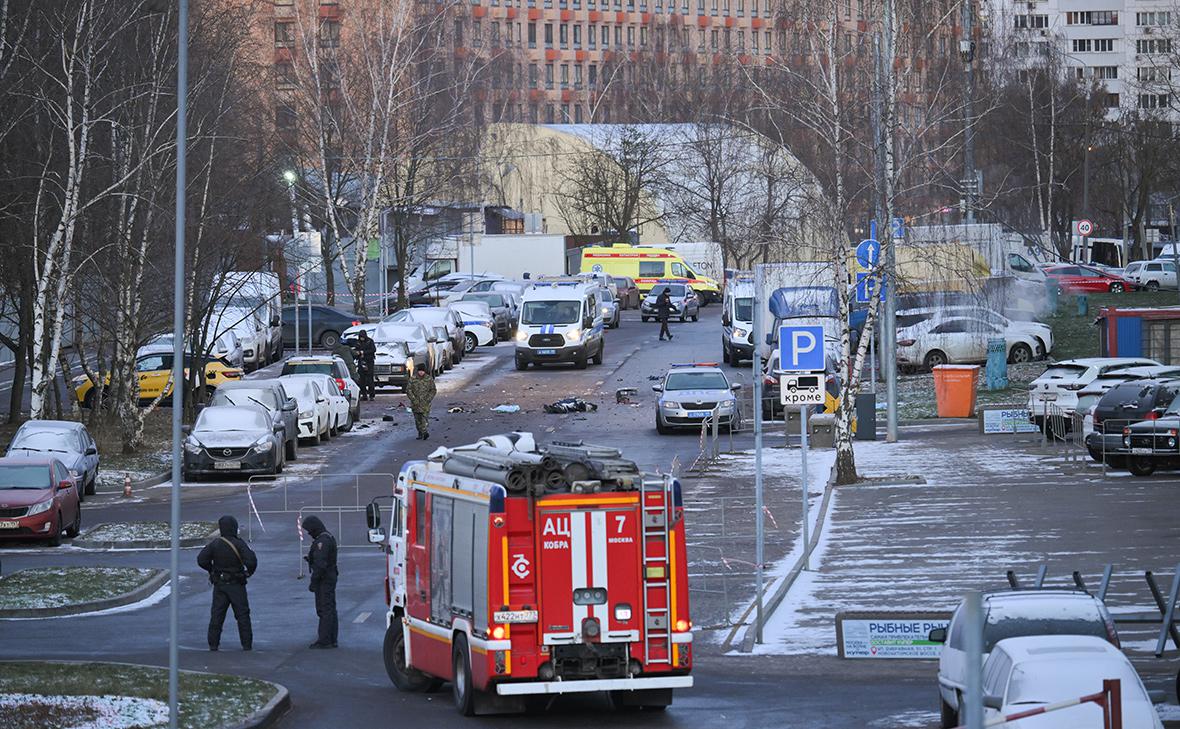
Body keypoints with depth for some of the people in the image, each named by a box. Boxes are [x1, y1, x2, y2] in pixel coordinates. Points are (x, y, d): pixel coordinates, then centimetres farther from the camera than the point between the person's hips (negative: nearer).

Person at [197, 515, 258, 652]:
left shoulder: (215, 544, -5)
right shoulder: (239, 544, -12)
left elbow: (201, 559, -7)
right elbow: (251, 561, -23)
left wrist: (212, 570, 9)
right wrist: (249, 572, -2)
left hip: (219, 584, 2)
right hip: (236, 584, -2)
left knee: (216, 615, 8)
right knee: (242, 615, 6)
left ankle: (213, 644, 7)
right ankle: (247, 644, 5)